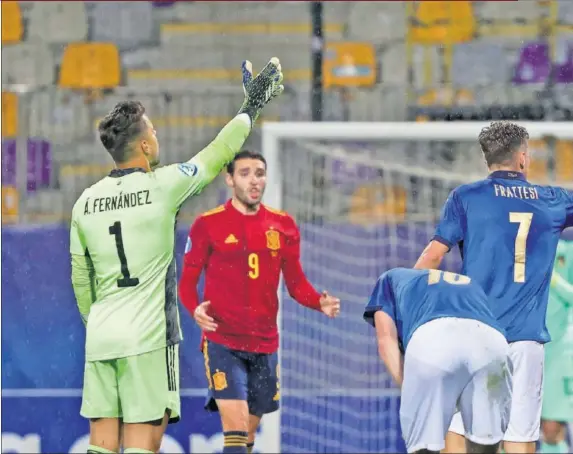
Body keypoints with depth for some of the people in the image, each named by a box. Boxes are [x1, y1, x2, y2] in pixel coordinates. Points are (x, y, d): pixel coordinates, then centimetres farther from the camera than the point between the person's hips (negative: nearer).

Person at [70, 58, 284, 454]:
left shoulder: (86, 202, 8)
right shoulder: (163, 185, -6)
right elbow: (219, 153, 6)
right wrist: (252, 107, 20)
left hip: (100, 336, 5)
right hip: (147, 337, -5)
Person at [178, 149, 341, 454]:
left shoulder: (283, 226, 8)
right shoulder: (208, 224, -3)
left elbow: (295, 283, 12)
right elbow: (187, 281, 0)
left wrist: (320, 302, -8)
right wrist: (195, 309, -21)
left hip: (265, 344, 4)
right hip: (223, 341, -4)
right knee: (236, 428, -17)